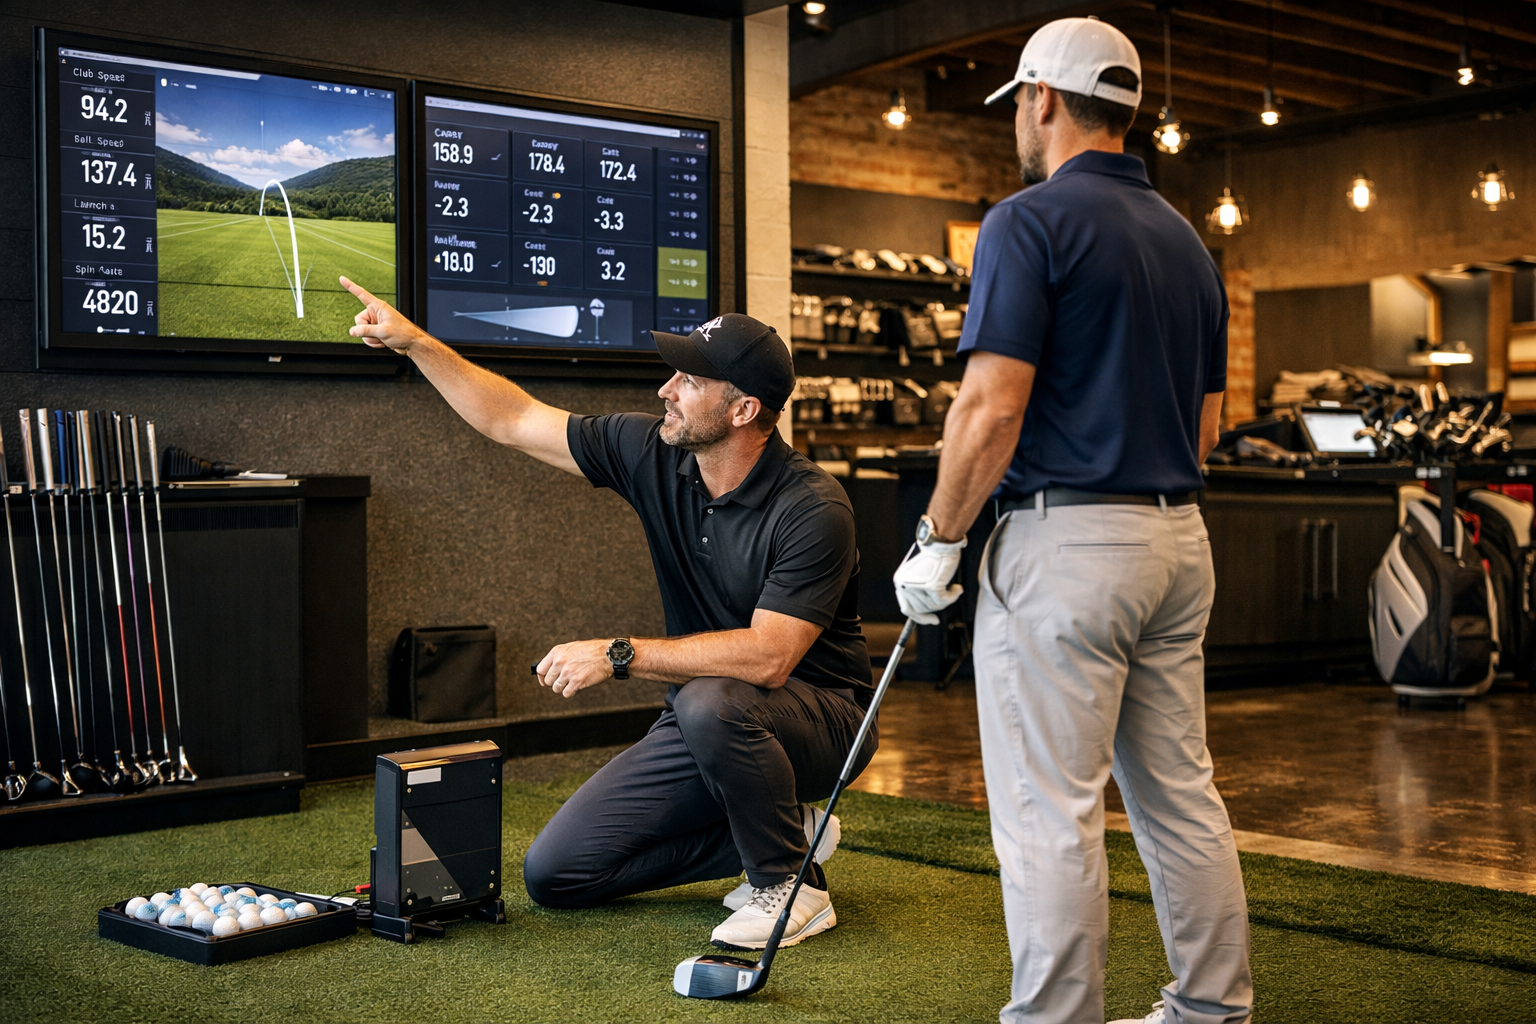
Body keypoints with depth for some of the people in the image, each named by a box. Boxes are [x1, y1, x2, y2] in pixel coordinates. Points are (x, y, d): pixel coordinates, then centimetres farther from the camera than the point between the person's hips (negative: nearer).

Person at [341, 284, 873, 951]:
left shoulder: (813, 509, -25)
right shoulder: (653, 453, -6)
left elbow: (767, 657, -34)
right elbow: (511, 420, 2)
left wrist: (618, 656, -30)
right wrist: (414, 341, -4)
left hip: (819, 715, -6)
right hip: (706, 724, 7)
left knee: (712, 703, -41)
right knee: (554, 872, 0)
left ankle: (790, 884, -14)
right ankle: (780, 829, 9)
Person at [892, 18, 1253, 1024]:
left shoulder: (1031, 221, -9)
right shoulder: (1187, 240, 15)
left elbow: (992, 409, -17)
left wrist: (936, 542, -8)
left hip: (1064, 540, -8)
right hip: (1179, 538, 9)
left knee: (1050, 811, -3)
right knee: (1182, 792, 14)